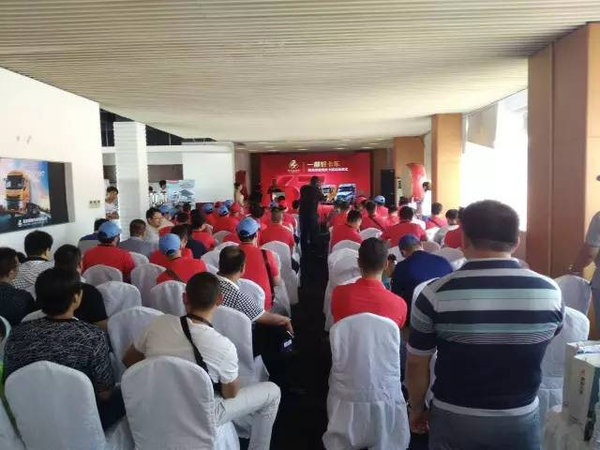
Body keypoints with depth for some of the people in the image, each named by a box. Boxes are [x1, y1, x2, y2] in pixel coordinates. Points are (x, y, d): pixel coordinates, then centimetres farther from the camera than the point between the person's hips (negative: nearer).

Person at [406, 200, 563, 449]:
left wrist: (417, 409, 8)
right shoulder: (550, 291, -13)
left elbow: (417, 364, -9)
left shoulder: (436, 294, -19)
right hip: (522, 419, 2)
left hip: (454, 419, -1)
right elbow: (544, 340, 7)